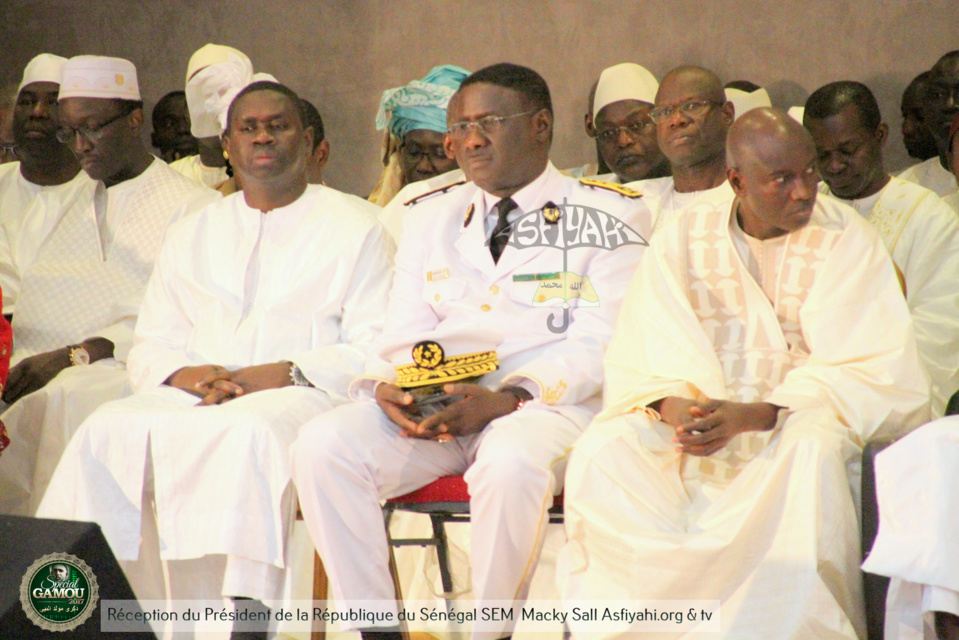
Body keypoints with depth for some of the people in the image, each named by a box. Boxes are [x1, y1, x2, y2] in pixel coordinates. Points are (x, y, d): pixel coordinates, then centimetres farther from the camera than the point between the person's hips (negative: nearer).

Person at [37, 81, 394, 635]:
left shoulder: (356, 227, 10)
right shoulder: (191, 236, 24)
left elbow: (376, 350, -1)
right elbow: (149, 348, 19)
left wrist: (286, 373, -15)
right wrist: (187, 375, -5)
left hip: (304, 396, -4)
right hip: (195, 398, 4)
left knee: (246, 433, -38)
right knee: (109, 431, -26)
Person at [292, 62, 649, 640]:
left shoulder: (611, 215, 6)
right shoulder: (431, 218, 22)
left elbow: (597, 347, -4)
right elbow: (404, 335, 15)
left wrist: (508, 399, -20)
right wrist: (387, 387, -9)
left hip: (547, 404, -4)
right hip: (429, 409, 4)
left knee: (510, 460, -39)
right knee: (322, 444, -24)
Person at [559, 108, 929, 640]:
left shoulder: (846, 240, -2)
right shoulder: (684, 237, 6)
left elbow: (870, 372, -10)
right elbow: (642, 355, 0)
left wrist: (752, 415, -23)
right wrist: (674, 405, -25)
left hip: (798, 413, -2)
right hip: (698, 411, 2)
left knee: (811, 454, -37)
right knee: (602, 452, -25)